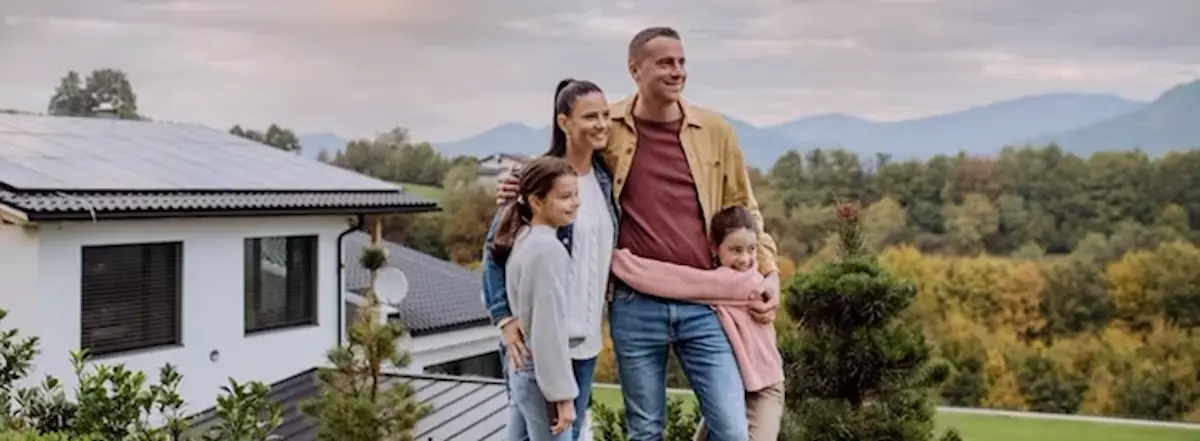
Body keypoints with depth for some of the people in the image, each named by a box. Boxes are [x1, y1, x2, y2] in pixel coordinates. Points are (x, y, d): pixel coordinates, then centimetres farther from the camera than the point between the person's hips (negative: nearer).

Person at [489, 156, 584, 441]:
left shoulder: (521, 240, 7)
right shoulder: (548, 249, -19)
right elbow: (550, 329, -21)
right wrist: (563, 394, -19)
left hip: (522, 366, 9)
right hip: (542, 372, -9)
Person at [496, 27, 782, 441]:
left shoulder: (714, 130, 5)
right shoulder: (607, 129, 1)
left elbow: (743, 209, 15)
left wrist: (767, 271, 5)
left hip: (703, 304, 1)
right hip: (635, 305, -1)